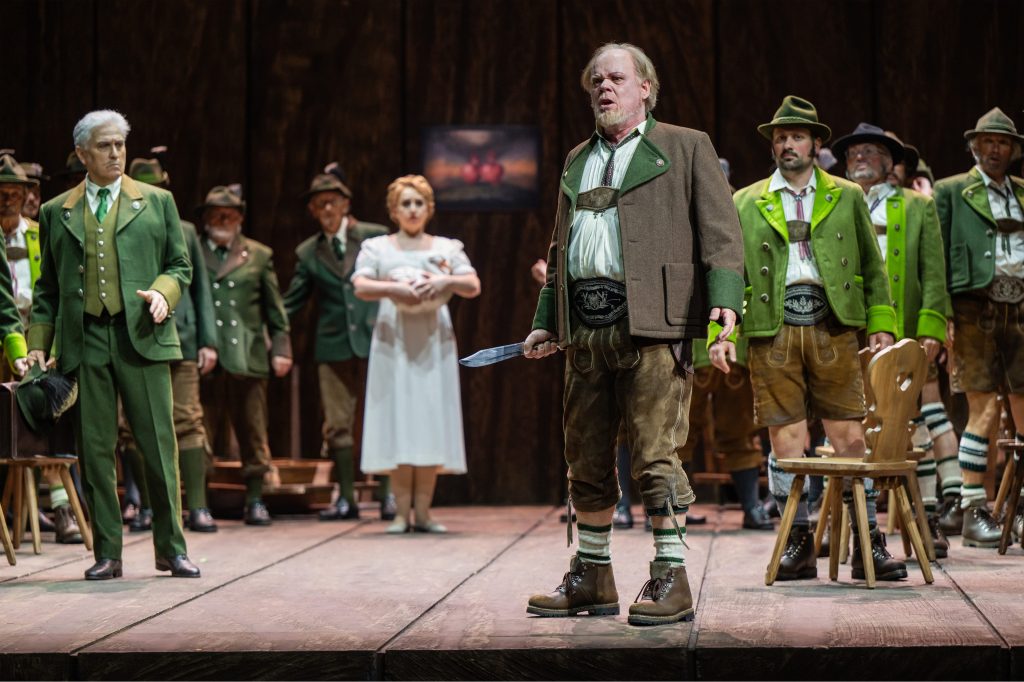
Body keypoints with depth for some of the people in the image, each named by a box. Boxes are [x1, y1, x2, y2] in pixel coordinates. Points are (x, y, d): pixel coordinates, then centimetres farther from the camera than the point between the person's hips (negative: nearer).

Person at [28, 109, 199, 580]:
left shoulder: (157, 202, 13)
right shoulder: (56, 212, 15)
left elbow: (180, 265, 13)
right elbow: (47, 287, 16)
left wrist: (163, 292, -9)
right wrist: (38, 345, 7)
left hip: (141, 336, -1)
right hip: (84, 343, 1)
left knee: (159, 445, -2)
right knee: (95, 449, 1)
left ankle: (171, 549, 7)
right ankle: (107, 553, 8)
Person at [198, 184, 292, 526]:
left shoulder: (259, 255, 13)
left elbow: (275, 308, 14)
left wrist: (281, 348, 7)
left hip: (248, 357, 1)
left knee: (253, 431, 2)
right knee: (203, 432, 0)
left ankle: (255, 500, 9)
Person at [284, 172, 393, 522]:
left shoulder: (376, 237, 3)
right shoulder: (307, 253, 11)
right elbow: (291, 303, 15)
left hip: (374, 339, -2)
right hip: (333, 345, 3)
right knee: (337, 424, 2)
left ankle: (389, 493, 6)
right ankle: (346, 498, 9)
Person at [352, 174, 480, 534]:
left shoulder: (447, 248, 13)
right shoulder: (377, 247, 9)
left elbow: (473, 286, 1)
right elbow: (361, 287, -6)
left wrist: (445, 280, -17)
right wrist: (395, 288, -21)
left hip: (435, 342, 2)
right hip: (393, 342, -1)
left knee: (431, 423, -2)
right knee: (398, 424, -5)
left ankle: (423, 512, 0)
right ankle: (402, 513, -4)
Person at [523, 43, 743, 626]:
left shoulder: (686, 147, 6)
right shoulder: (577, 161, 23)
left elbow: (720, 232, -2)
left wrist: (725, 300, -15)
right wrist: (547, 322, 20)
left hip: (651, 320, -6)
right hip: (586, 326, 6)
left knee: (656, 454, -8)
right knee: (586, 458, 9)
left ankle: (672, 579, -2)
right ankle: (592, 578, 18)